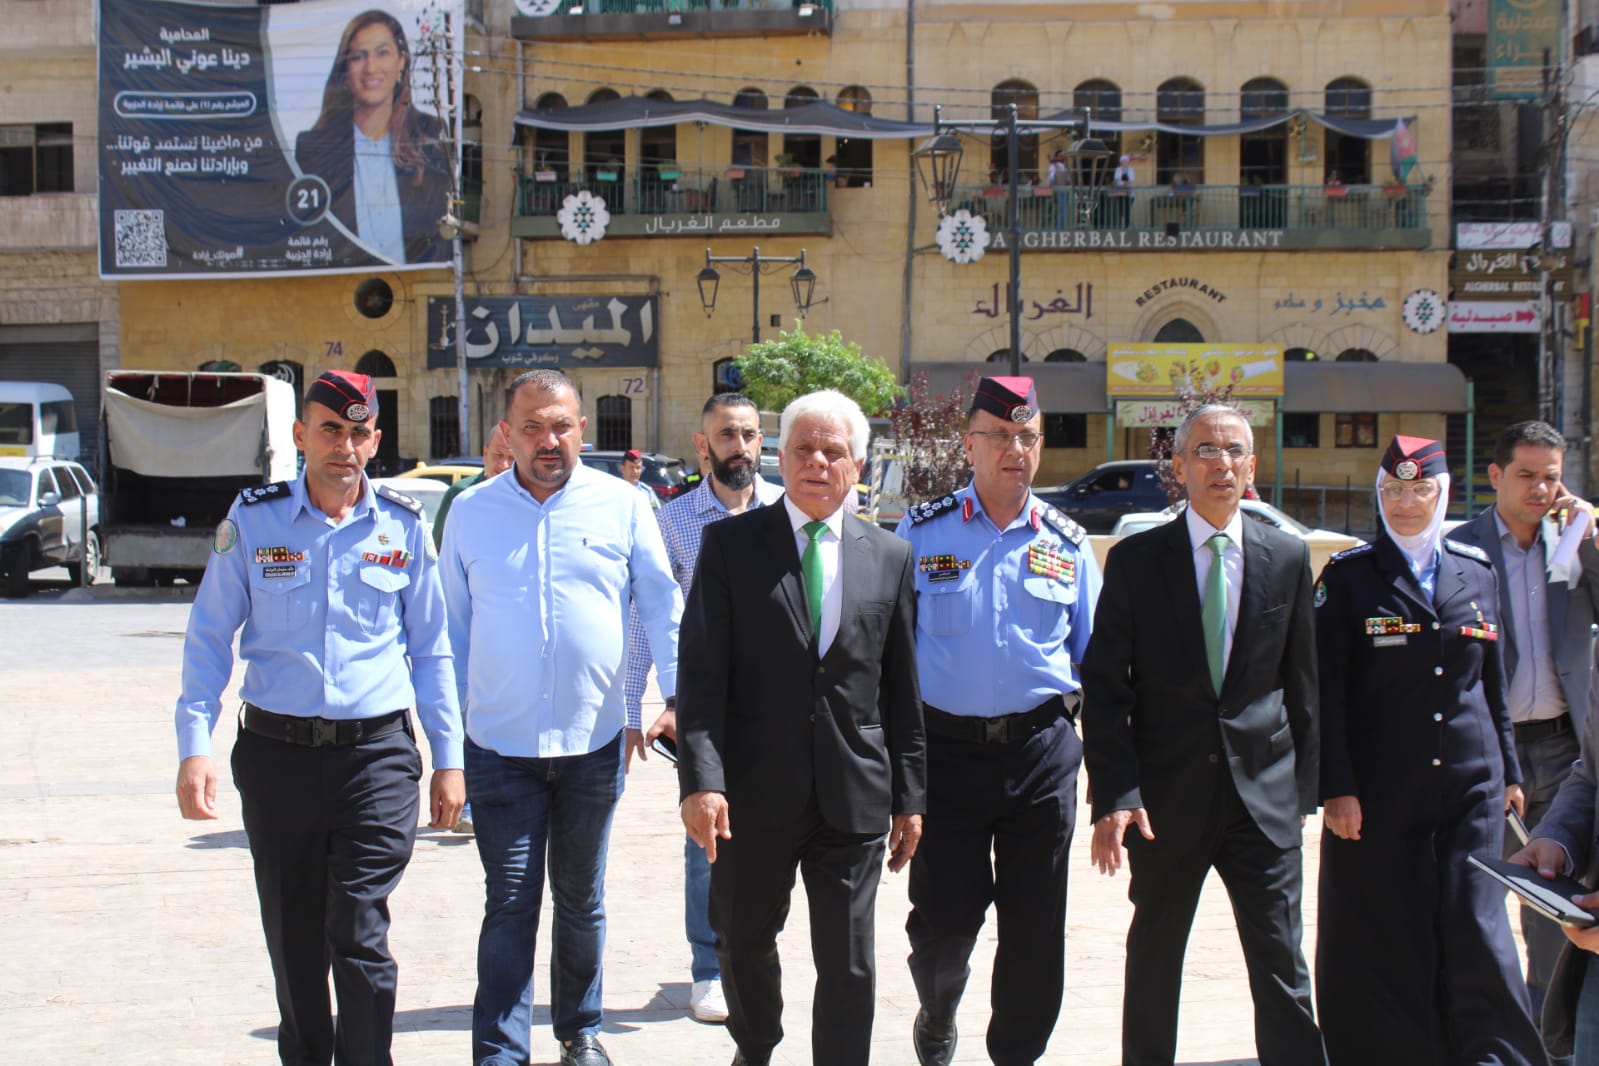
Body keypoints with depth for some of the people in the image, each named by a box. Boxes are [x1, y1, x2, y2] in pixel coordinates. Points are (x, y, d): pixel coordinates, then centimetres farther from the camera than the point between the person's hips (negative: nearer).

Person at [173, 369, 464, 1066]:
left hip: (377, 754, -1)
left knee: (360, 935, -10)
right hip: (277, 754, 1)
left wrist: (448, 758, 8)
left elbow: (431, 650, 11)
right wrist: (194, 746, -4)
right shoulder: (252, 519, 3)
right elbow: (209, 637, 6)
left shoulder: (402, 526, 4)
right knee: (292, 942, 11)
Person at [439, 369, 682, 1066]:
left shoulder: (622, 505, 1)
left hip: (594, 743, 1)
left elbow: (663, 605, 4)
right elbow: (451, 623, 9)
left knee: (581, 900, 15)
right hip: (501, 745, -1)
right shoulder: (472, 512, 3)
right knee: (509, 905, -3)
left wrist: (678, 696, -6)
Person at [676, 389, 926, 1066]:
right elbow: (701, 674, -7)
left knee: (849, 967, 2)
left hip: (854, 798, 1)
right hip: (755, 793, 0)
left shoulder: (890, 556, 7)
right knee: (743, 944, 16)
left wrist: (910, 796, 7)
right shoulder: (730, 544, 0)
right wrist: (701, 779, -16)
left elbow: (901, 686, 8)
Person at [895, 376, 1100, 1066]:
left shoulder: (1067, 544, 6)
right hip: (946, 747, -1)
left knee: (1035, 927, 6)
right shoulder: (922, 533, 1)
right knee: (944, 919, 3)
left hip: (1042, 752, 2)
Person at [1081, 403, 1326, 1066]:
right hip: (1167, 793, -1)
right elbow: (1103, 686, -3)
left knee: (1281, 963, 0)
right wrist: (1113, 794, -12)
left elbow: (1301, 682, 11)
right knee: (1154, 959, 12)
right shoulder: (1135, 561, -1)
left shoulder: (1287, 557, 6)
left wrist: (1302, 784, 8)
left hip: (1263, 791, 1)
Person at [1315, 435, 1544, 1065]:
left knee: (1478, 931, -3)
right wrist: (1337, 787, -10)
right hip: (1380, 795, -2)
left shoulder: (1476, 572, 11)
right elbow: (1326, 693, -4)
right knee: (1381, 940, 3)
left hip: (1472, 785, 2)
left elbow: (1493, 682, 16)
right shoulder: (1348, 577, -1)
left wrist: (1508, 770, 14)